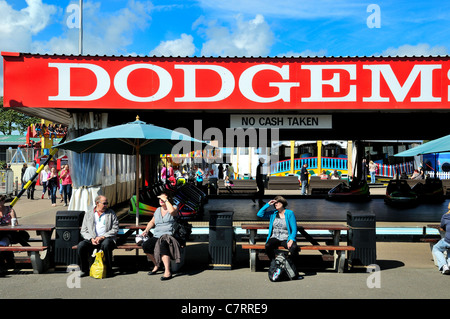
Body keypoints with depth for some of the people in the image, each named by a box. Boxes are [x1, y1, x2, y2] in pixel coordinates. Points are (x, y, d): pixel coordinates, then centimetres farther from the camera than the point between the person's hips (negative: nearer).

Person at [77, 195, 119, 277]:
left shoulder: (111, 213, 10)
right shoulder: (88, 214, 14)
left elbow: (115, 229, 1)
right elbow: (83, 231, 10)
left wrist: (102, 237, -12)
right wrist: (91, 239, -10)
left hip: (106, 239, -2)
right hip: (92, 240, 2)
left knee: (106, 244, -37)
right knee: (81, 246, -26)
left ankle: (108, 270, -19)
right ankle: (84, 270, -4)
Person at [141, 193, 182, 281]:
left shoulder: (174, 207, 5)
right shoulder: (158, 210, 23)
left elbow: (172, 211, -21)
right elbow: (152, 222, 33)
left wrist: (166, 200, -11)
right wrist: (146, 230, 17)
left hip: (169, 235, -6)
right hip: (157, 236, 6)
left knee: (163, 245, -39)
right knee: (145, 245, -23)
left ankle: (167, 271, -39)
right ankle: (156, 265, -2)